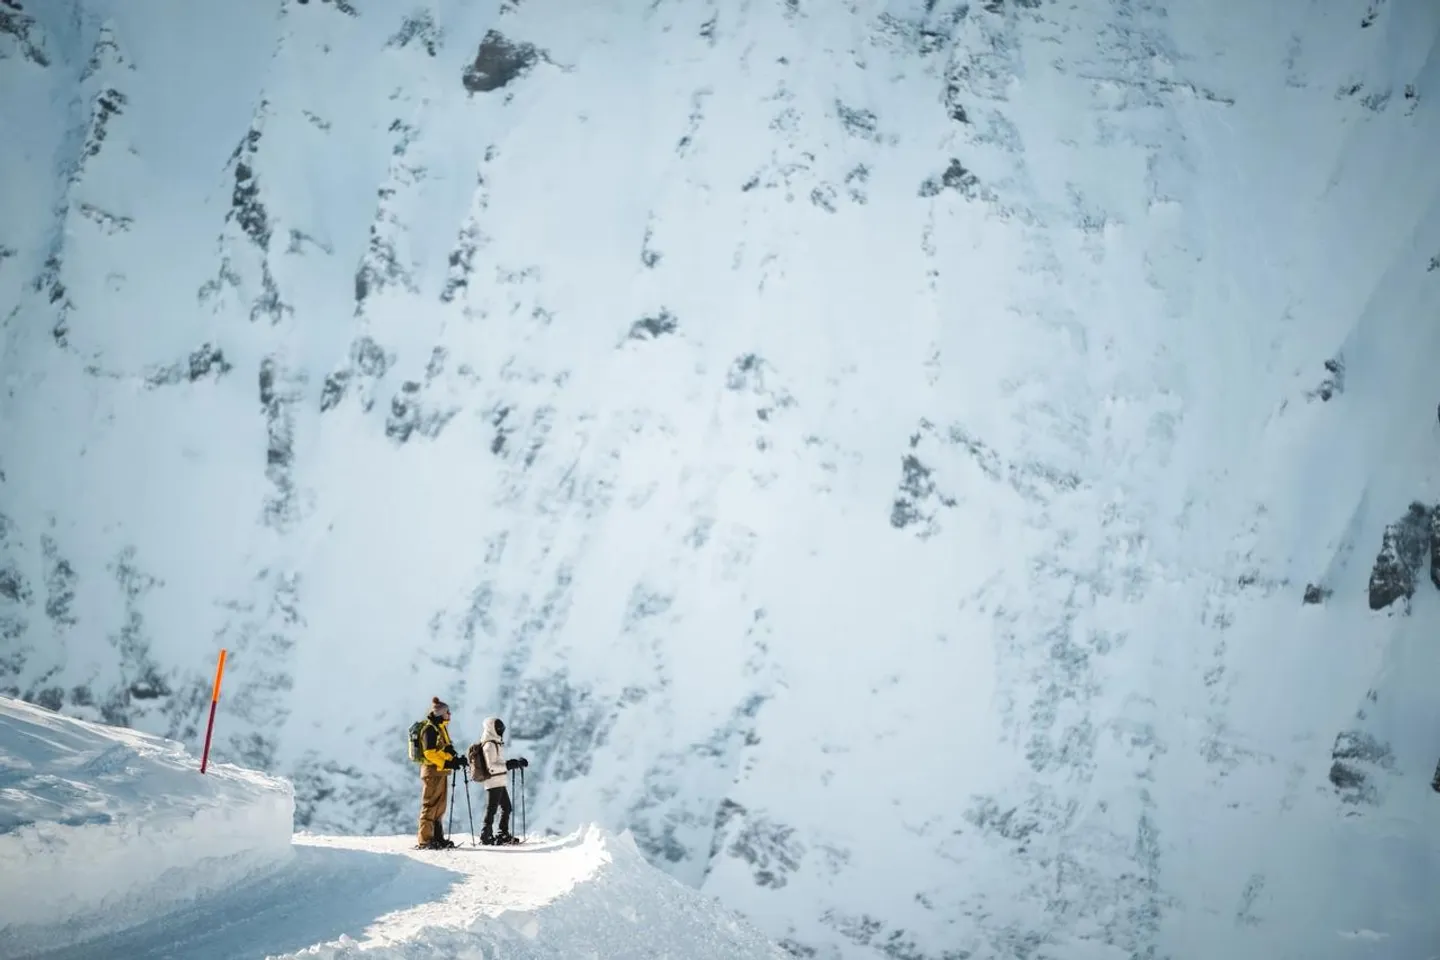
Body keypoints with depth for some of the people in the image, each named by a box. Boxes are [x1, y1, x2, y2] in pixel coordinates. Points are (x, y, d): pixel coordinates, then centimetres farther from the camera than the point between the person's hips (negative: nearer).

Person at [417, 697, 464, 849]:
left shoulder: (440, 728, 18)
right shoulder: (429, 729, -12)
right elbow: (429, 752, -20)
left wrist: (455, 759, 5)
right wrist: (446, 763, -25)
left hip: (441, 771, 10)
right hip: (432, 770, -10)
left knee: (439, 806, 13)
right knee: (430, 805, -9)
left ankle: (437, 837, 18)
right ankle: (425, 840, -9)